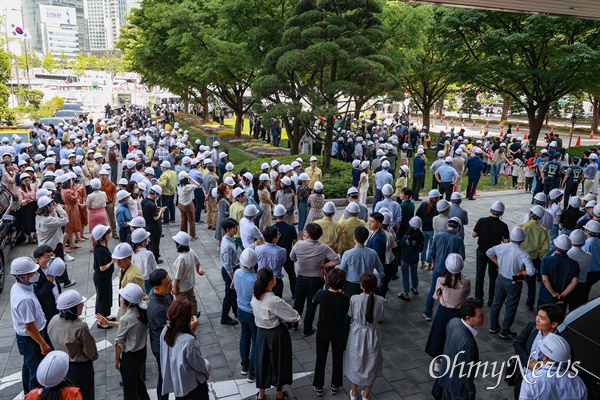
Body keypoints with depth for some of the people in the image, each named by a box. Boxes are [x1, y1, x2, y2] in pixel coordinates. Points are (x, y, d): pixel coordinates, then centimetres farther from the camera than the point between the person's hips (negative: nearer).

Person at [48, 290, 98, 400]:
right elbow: (90, 352, -19)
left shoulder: (53, 321, -14)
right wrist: (94, 356, 4)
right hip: (80, 368, -6)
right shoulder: (80, 327, -32)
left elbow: (55, 343, 3)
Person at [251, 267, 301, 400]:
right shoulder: (275, 301, -32)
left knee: (262, 361, 22)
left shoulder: (255, 296, -12)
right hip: (277, 334, -5)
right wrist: (294, 319, 1)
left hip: (261, 332, 5)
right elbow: (294, 317, -22)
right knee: (278, 362, 17)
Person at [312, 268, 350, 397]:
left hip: (323, 332, 1)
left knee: (320, 359, 18)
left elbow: (314, 301, 1)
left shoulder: (321, 293, -23)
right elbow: (347, 315, -6)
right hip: (338, 333, -1)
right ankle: (335, 385, 37)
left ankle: (318, 386, 31)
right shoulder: (345, 299, -26)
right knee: (337, 359, 20)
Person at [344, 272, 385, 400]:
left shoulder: (354, 299, -23)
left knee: (355, 362, 22)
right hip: (372, 335, 1)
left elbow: (350, 315, -6)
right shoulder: (380, 301, -19)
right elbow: (380, 318, -4)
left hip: (357, 334, -1)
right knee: (370, 364, 22)